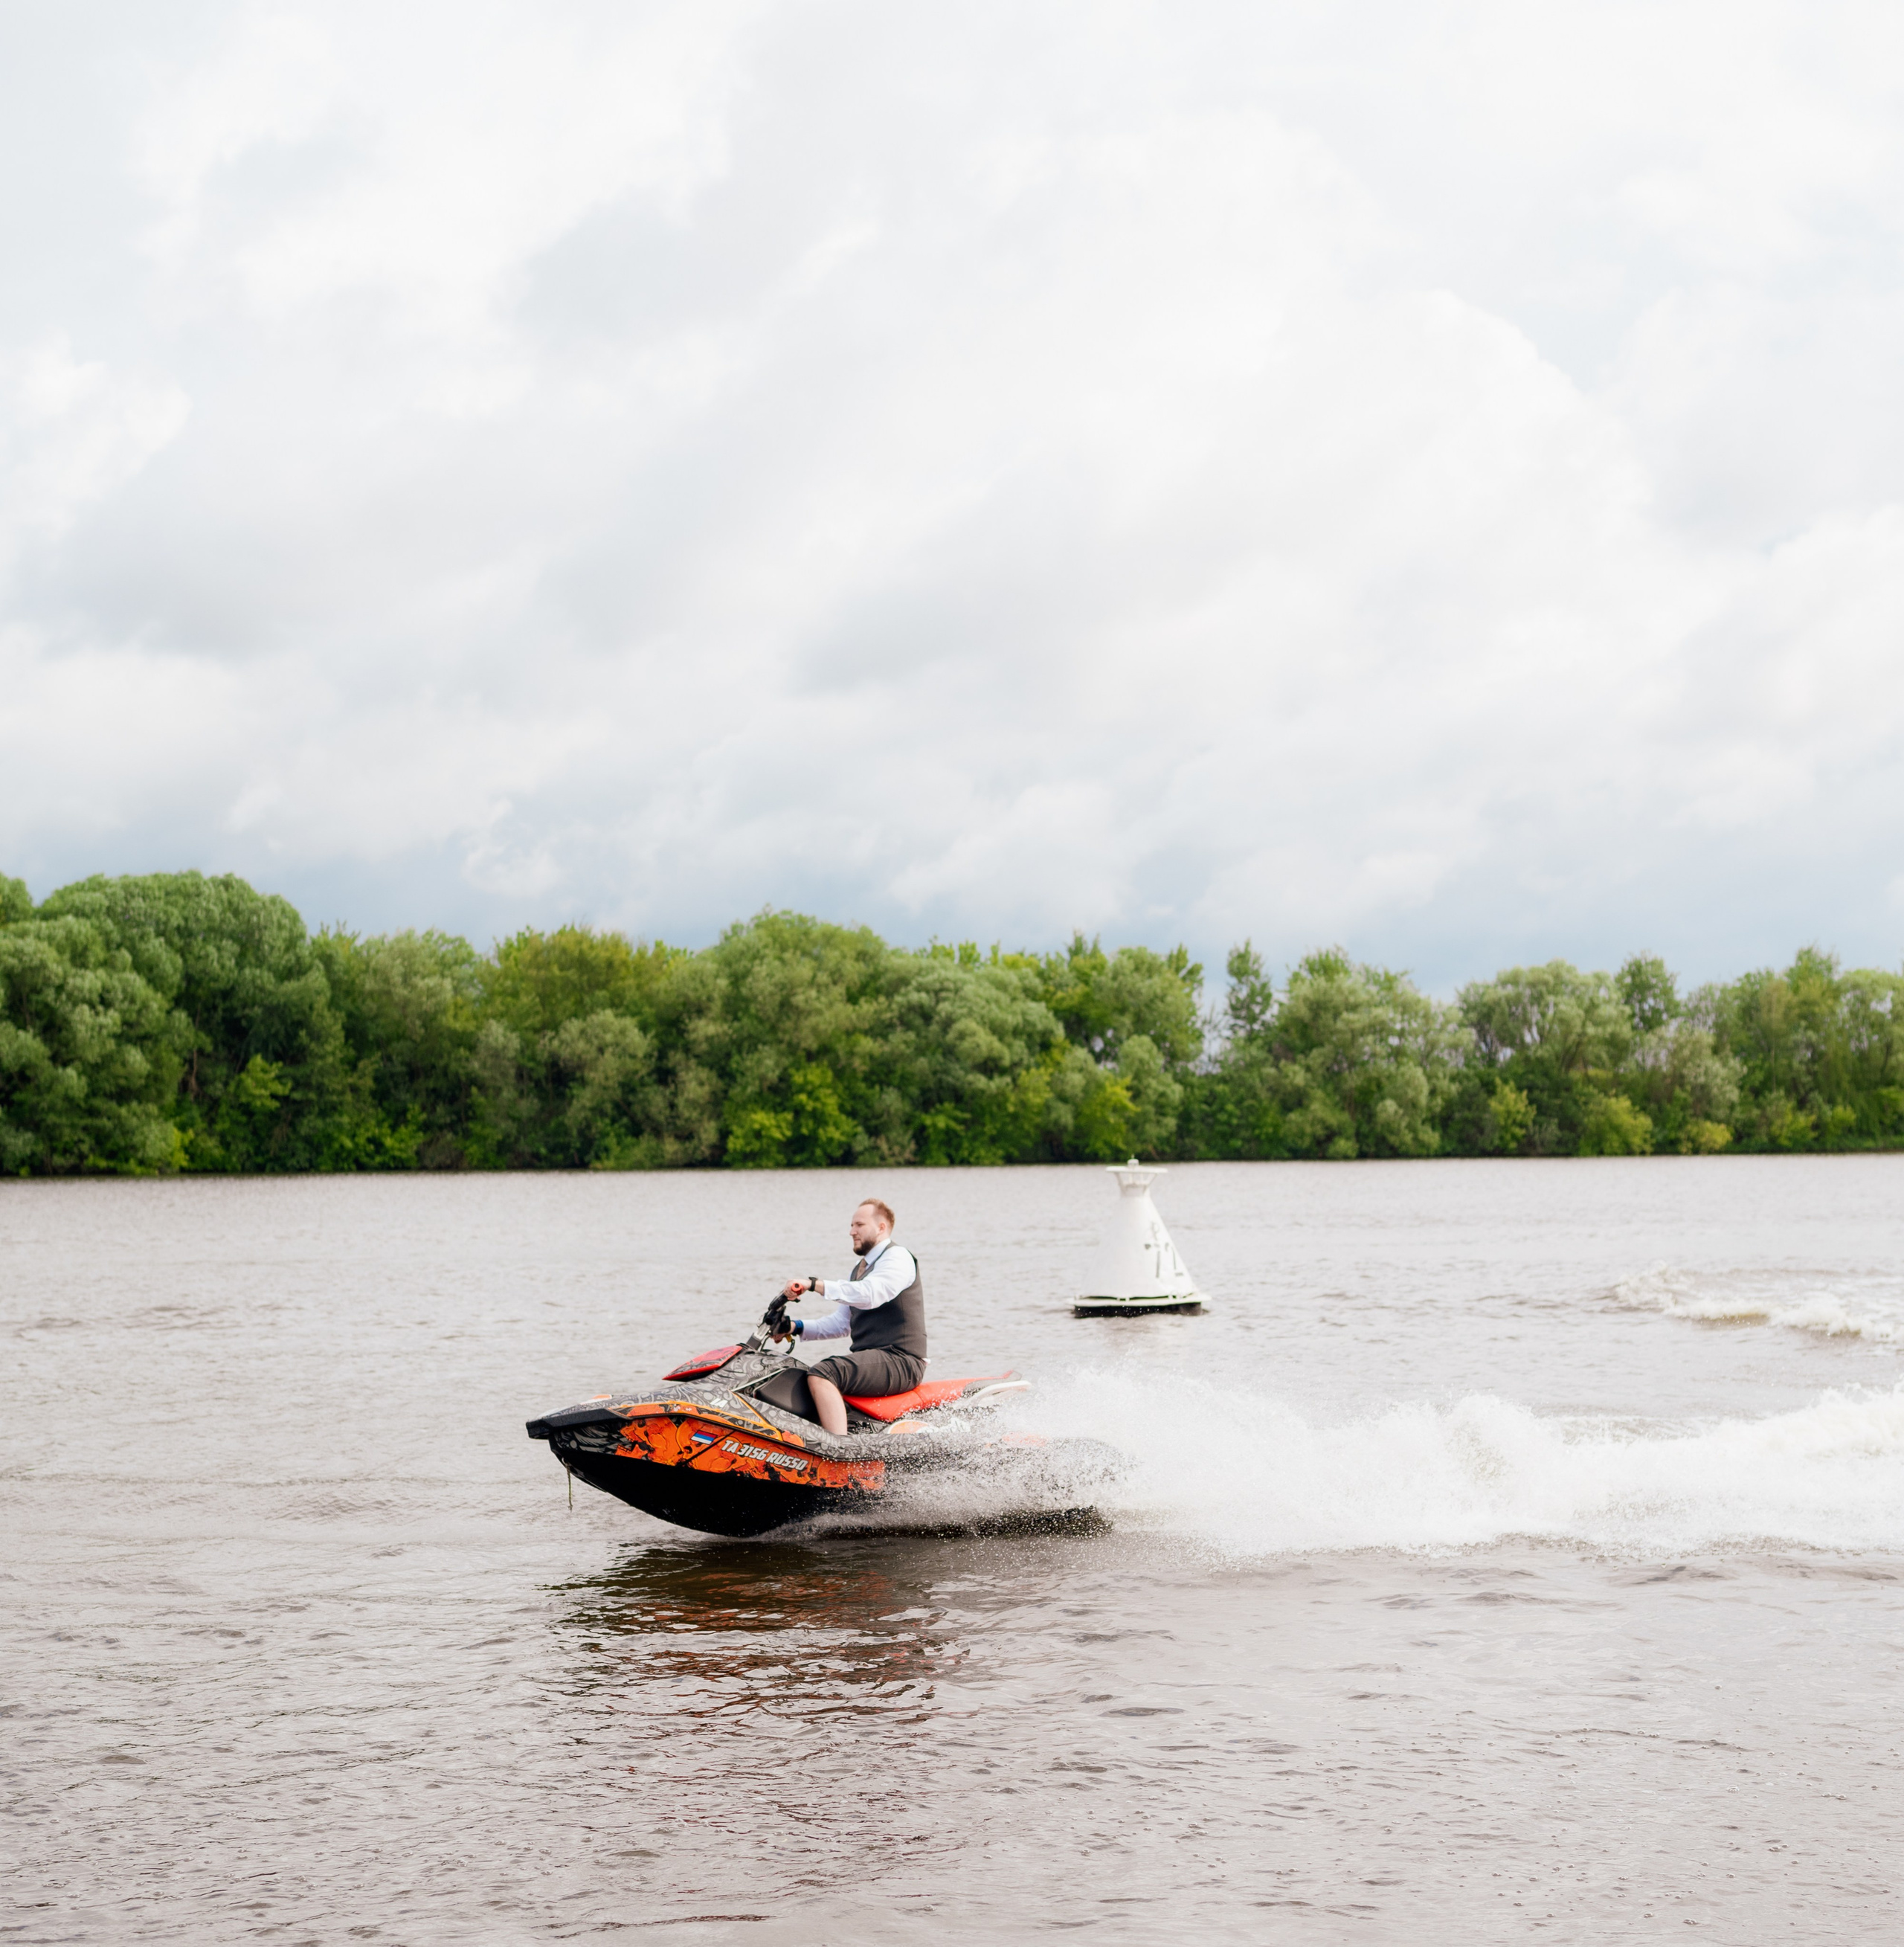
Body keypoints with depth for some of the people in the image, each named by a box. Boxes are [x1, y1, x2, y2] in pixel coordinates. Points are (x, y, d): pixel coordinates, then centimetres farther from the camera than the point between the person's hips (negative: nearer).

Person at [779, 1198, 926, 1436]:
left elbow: (870, 1294, -27)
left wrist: (814, 1285, -30)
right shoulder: (861, 1269, 23)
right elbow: (841, 1323, 22)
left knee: (821, 1374, -30)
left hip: (899, 1361, -10)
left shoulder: (898, 1257, -8)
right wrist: (797, 1327, 7)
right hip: (871, 1358, 10)